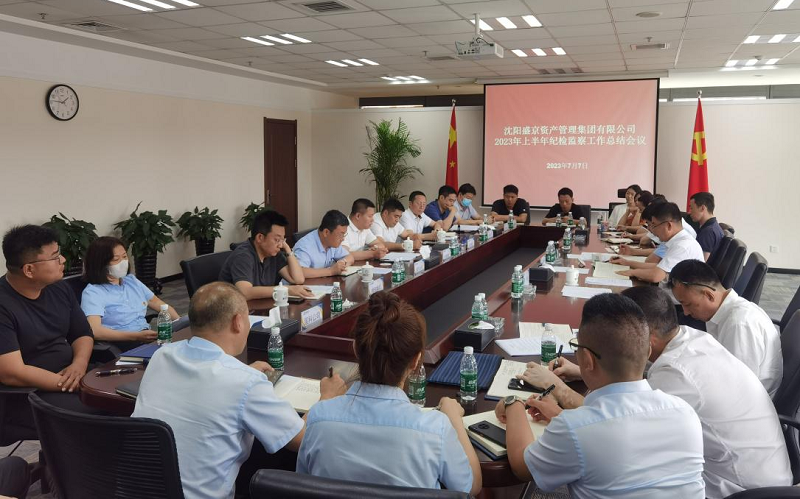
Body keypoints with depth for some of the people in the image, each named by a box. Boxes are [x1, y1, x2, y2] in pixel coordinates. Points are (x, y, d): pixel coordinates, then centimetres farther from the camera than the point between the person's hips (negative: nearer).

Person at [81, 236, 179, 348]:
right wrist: (136, 336, -27)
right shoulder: (92, 292, -4)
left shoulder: (131, 280, 19)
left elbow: (157, 302, 26)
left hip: (149, 339, 7)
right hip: (122, 347, -7)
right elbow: (95, 331, -19)